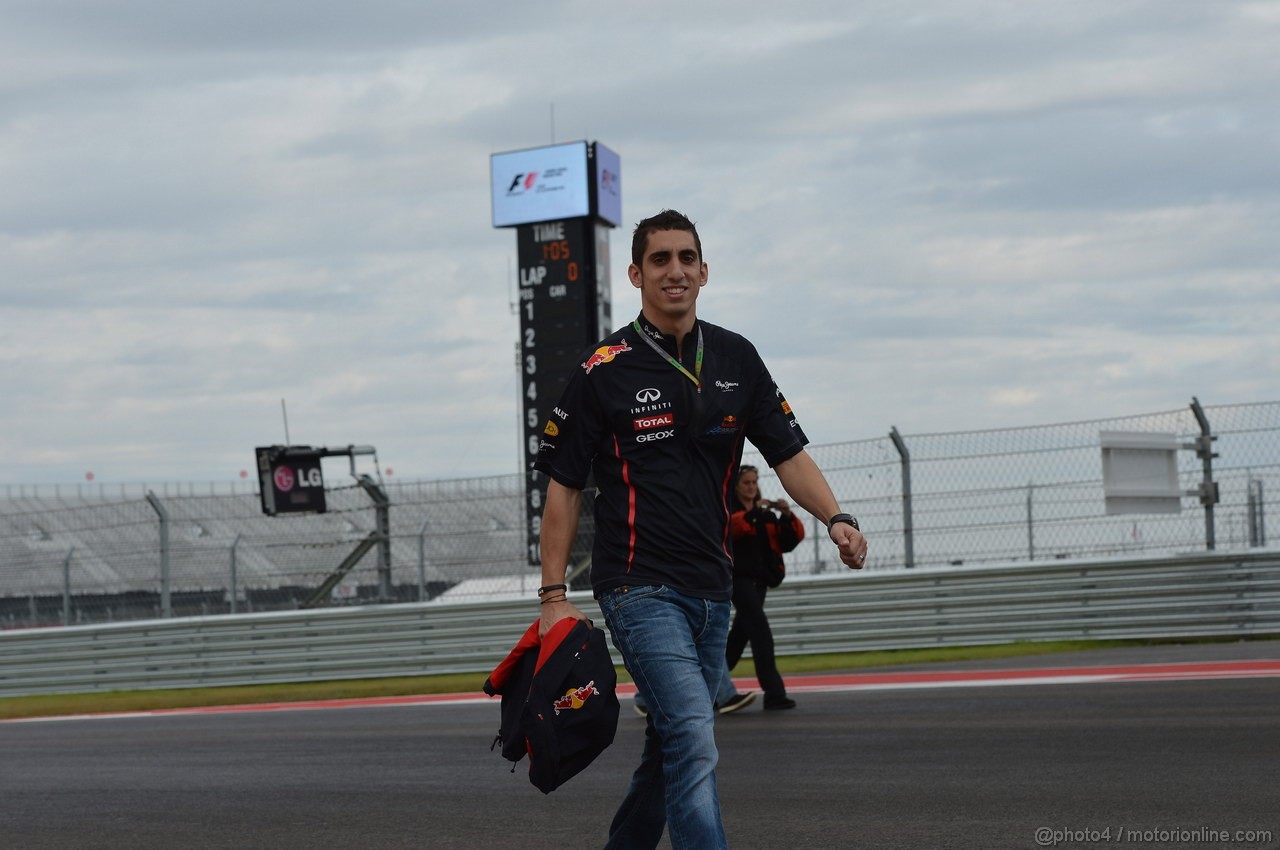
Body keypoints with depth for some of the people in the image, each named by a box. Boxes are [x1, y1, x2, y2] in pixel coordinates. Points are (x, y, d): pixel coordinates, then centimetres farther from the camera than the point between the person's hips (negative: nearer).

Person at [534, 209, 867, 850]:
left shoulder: (736, 359, 9)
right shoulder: (605, 370, -5)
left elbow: (788, 453, 9)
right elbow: (564, 485, -2)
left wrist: (836, 520, -9)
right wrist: (554, 596, -6)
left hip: (711, 589, 6)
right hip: (639, 588, -6)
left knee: (672, 745, 14)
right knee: (694, 742, -20)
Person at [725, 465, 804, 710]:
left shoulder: (766, 514, 15)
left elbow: (791, 539, 5)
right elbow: (729, 528, -23)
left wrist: (788, 517, -12)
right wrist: (751, 513, -34)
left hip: (759, 579, 7)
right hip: (738, 577, -7)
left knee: (740, 634, 12)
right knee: (761, 632, -17)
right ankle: (774, 693, -23)